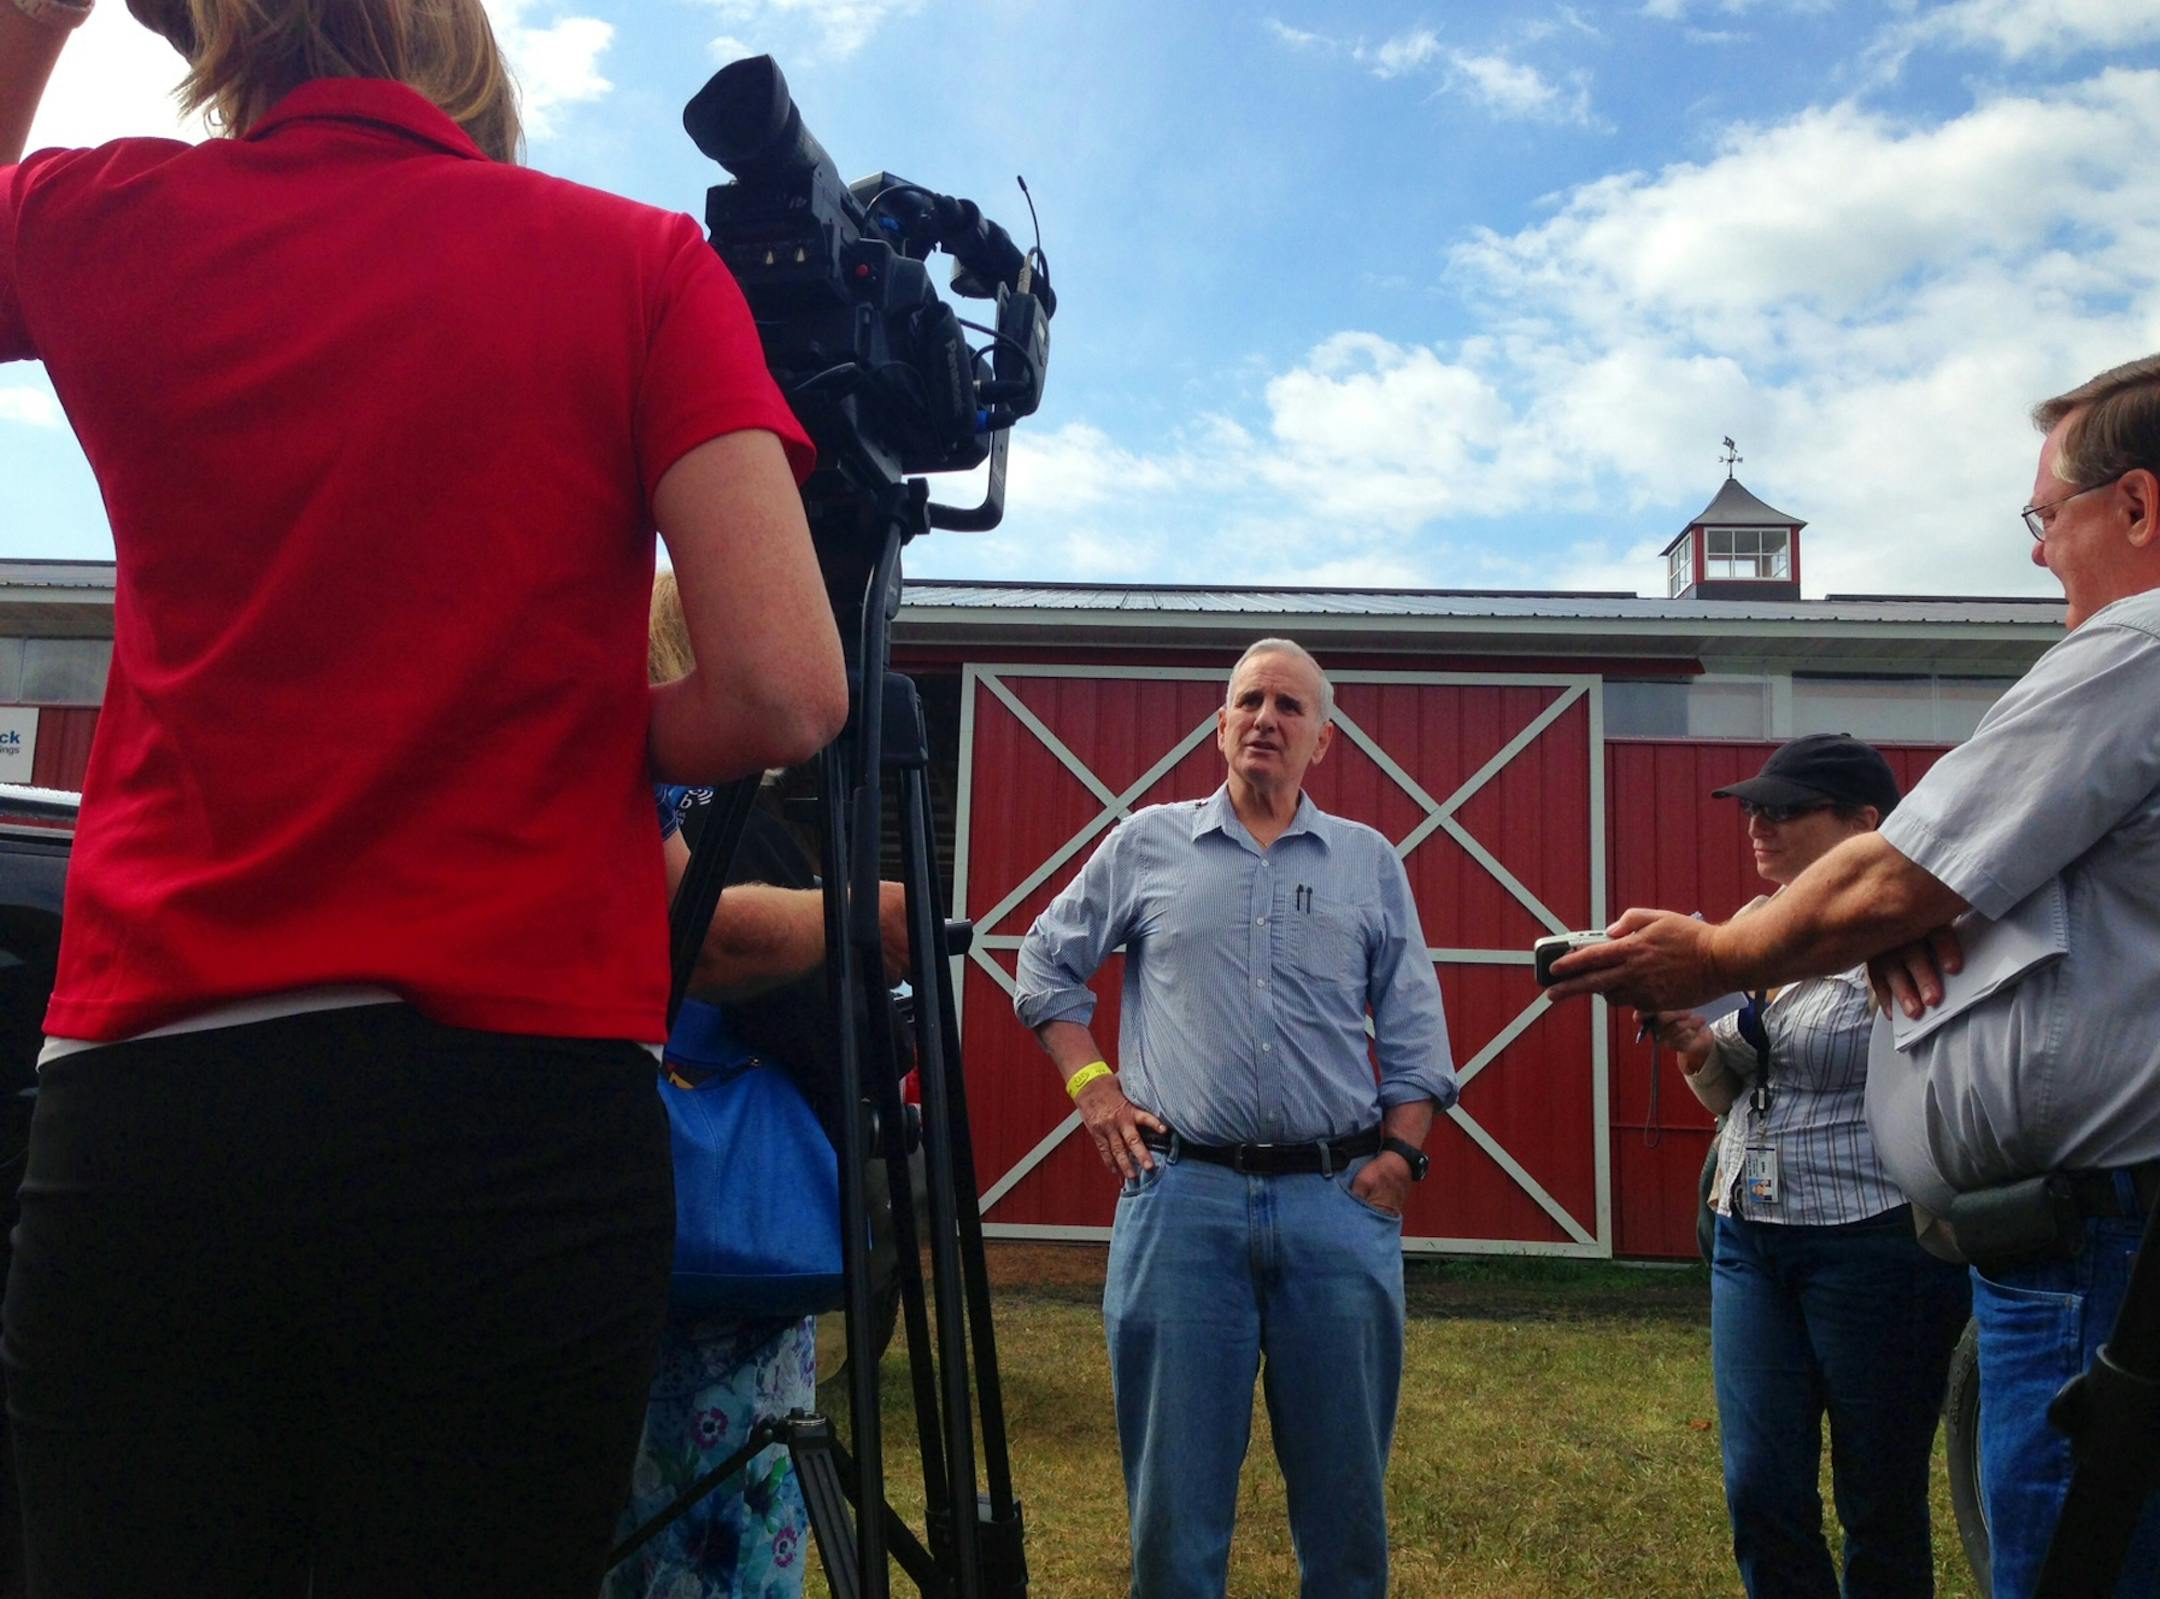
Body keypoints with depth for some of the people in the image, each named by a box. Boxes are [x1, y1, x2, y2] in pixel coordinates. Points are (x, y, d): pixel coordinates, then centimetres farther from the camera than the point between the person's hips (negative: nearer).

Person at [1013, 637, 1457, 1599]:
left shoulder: (1370, 862, 11)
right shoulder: (1147, 843, 8)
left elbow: (1414, 1032, 12)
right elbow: (1047, 965, 15)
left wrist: (1401, 1155, 1)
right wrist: (1092, 1083, 4)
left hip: (1338, 1200, 1)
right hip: (1182, 1195, -1)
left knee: (1344, 1484, 10)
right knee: (1175, 1483, 7)